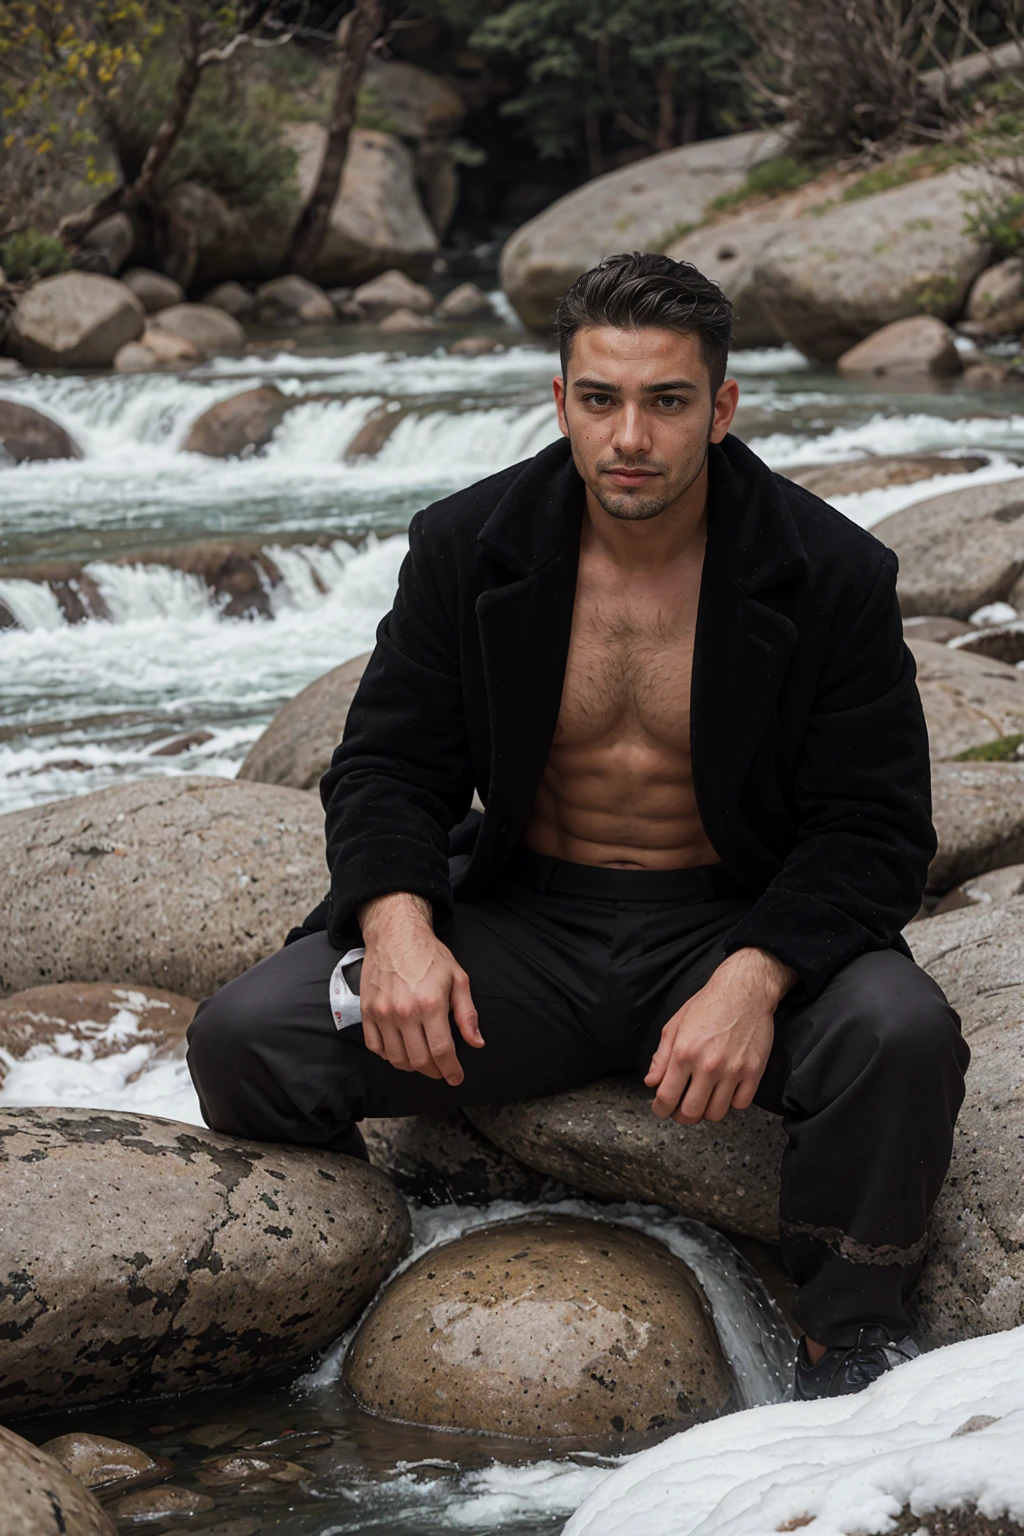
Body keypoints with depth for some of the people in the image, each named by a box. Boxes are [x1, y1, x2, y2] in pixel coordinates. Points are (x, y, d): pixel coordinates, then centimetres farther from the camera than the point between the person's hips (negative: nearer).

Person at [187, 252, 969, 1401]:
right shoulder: (466, 548, -1)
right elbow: (389, 766, 3)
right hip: (524, 926, 2)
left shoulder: (832, 575, -7)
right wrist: (399, 919, -20)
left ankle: (852, 1339, -6)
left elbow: (874, 827, -7)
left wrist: (754, 978, -27)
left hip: (735, 926, -1)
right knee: (242, 1039, -21)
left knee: (903, 1040, -34)